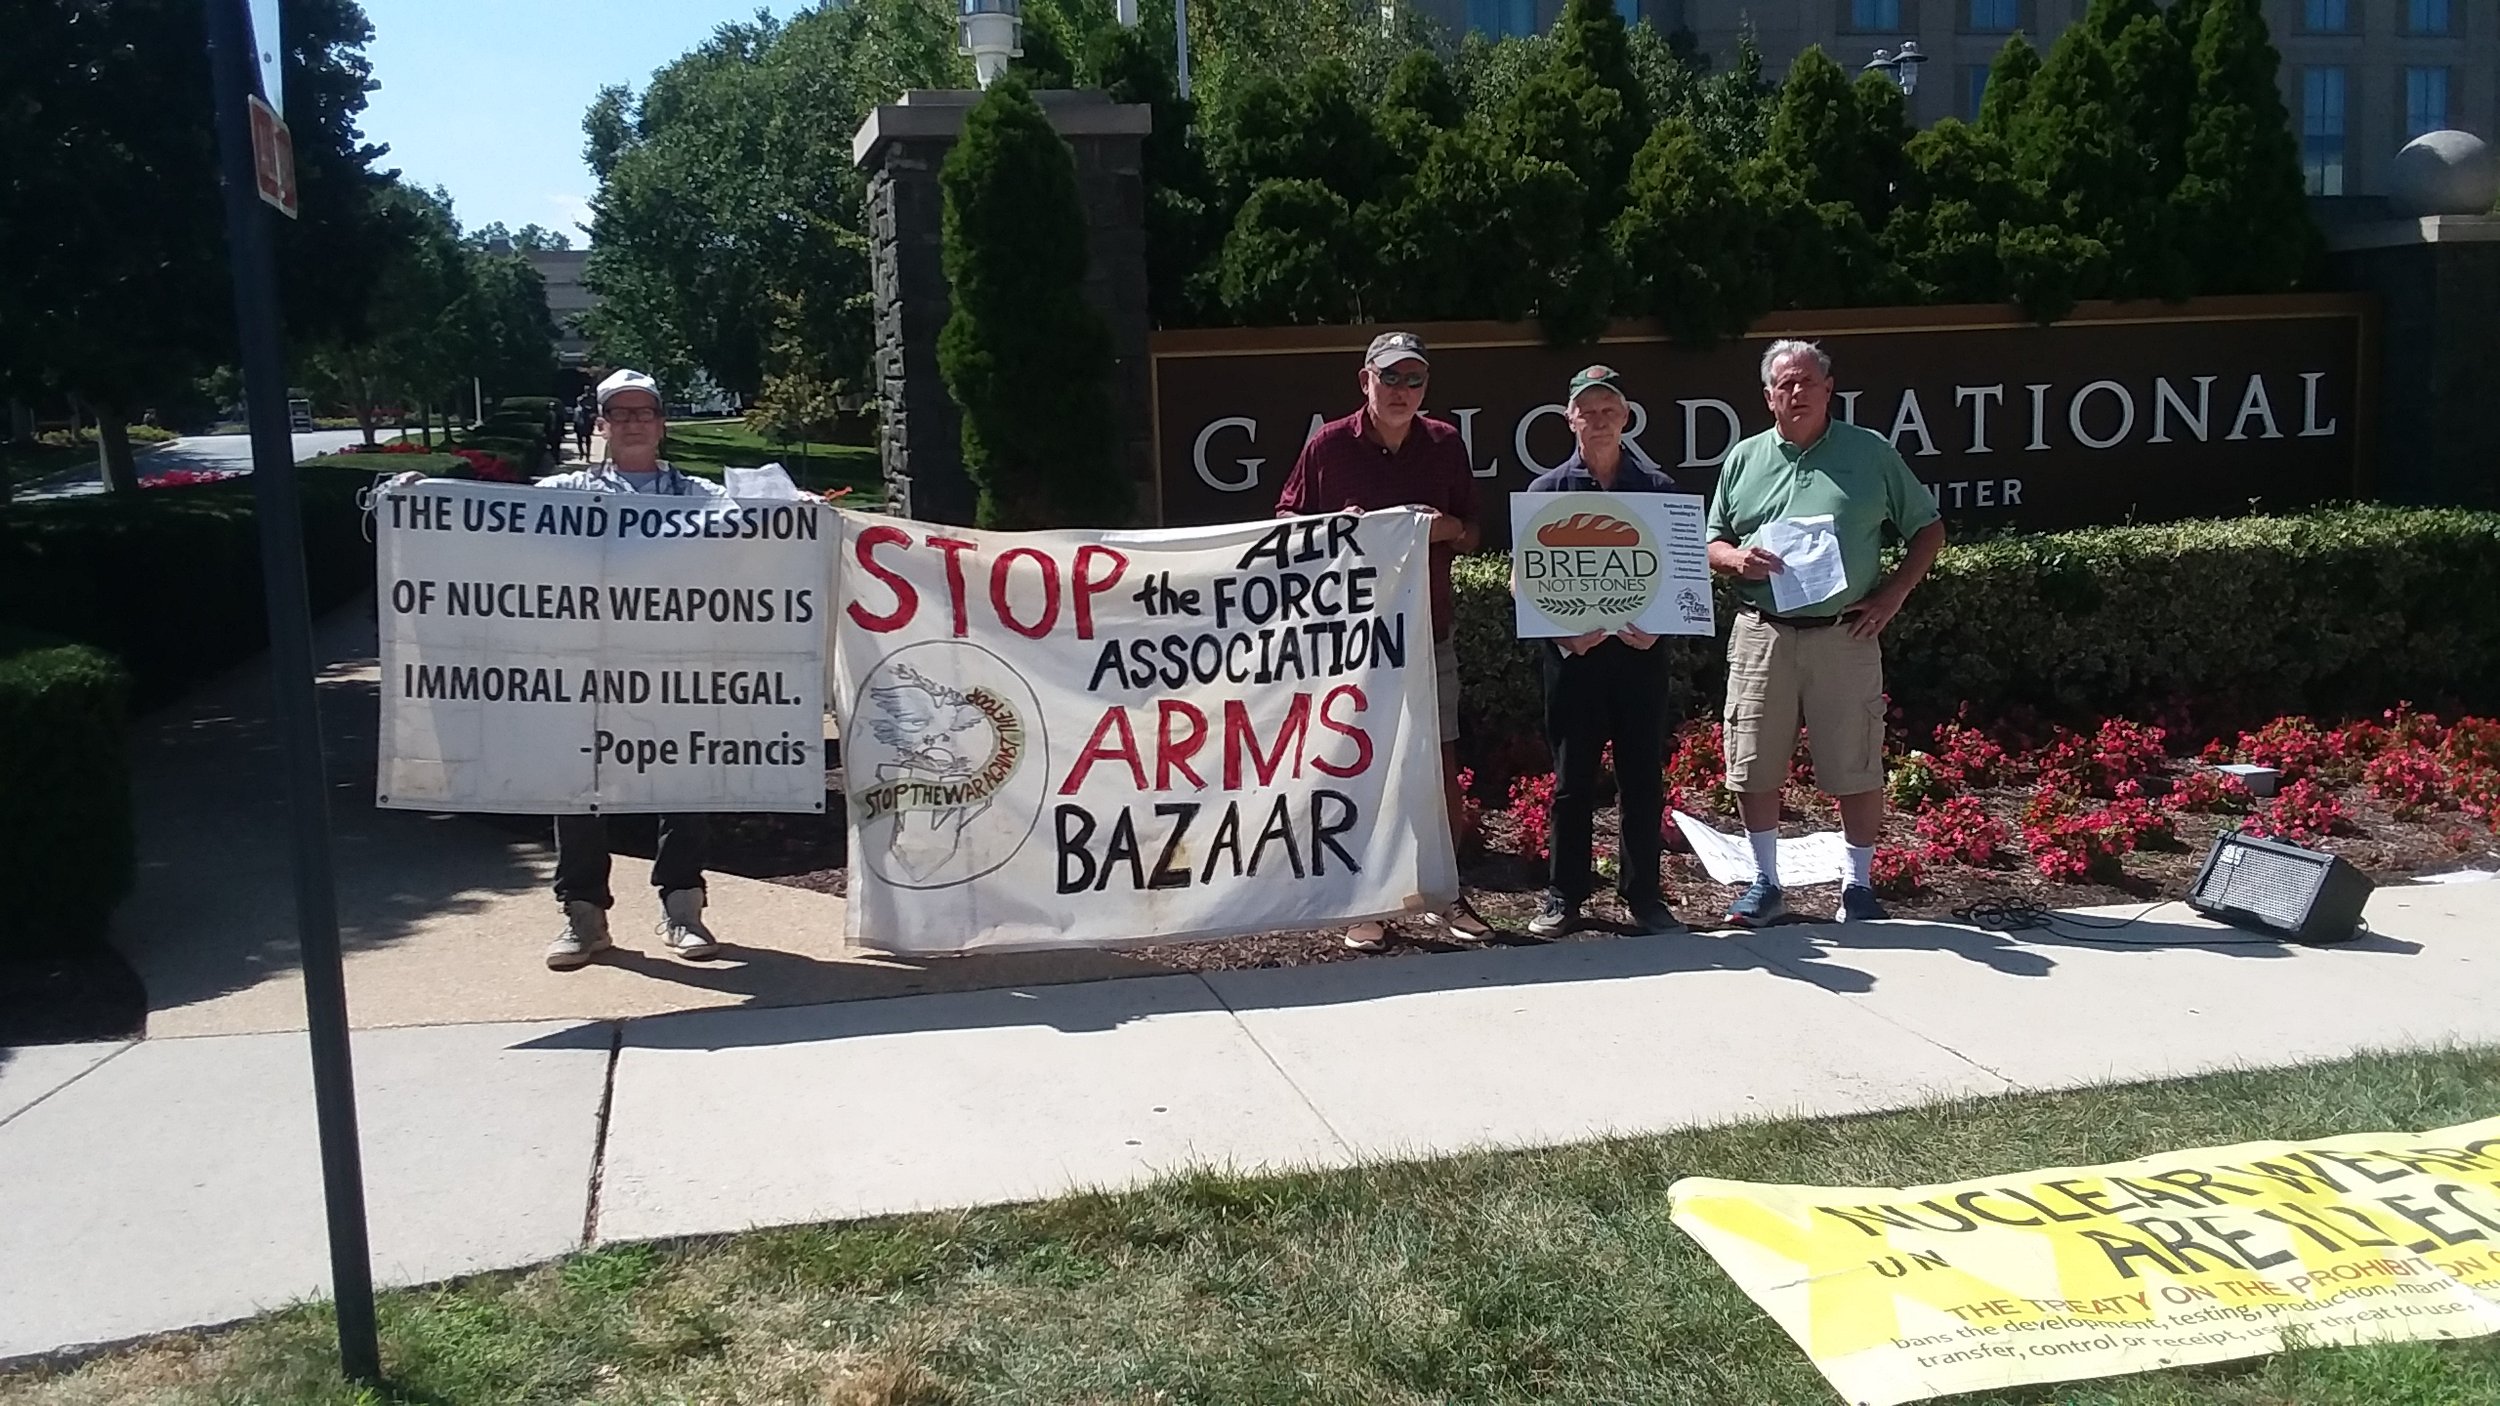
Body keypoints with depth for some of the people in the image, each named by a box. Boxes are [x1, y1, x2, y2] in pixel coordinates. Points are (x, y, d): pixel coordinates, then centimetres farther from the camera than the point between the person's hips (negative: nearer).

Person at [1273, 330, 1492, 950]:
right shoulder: (1329, 444, -1)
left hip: (1429, 627, 2)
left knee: (1443, 768, 3)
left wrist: (1450, 527, -9)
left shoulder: (1445, 444, 7)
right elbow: (1286, 524, 5)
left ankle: (1444, 896, 16)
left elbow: (1473, 536, 14)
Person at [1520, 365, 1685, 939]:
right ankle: (1564, 897, 12)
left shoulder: (1658, 489, 7)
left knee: (1643, 777, 5)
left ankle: (1644, 896, 15)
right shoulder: (1547, 490, 6)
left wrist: (1657, 628, -9)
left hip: (1641, 650, 1)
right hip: (1572, 651, -1)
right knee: (1571, 779, 4)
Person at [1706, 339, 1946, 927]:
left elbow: (1928, 528, 10)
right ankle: (1766, 883, 20)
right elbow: (1710, 544, 15)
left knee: (1855, 772, 3)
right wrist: (1737, 558, -9)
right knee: (1753, 768, 5)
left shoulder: (1869, 453, 5)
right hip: (1760, 633, 2)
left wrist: (1893, 593, -2)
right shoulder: (1744, 459, 10)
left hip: (1844, 635, -2)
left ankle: (1859, 886, 18)